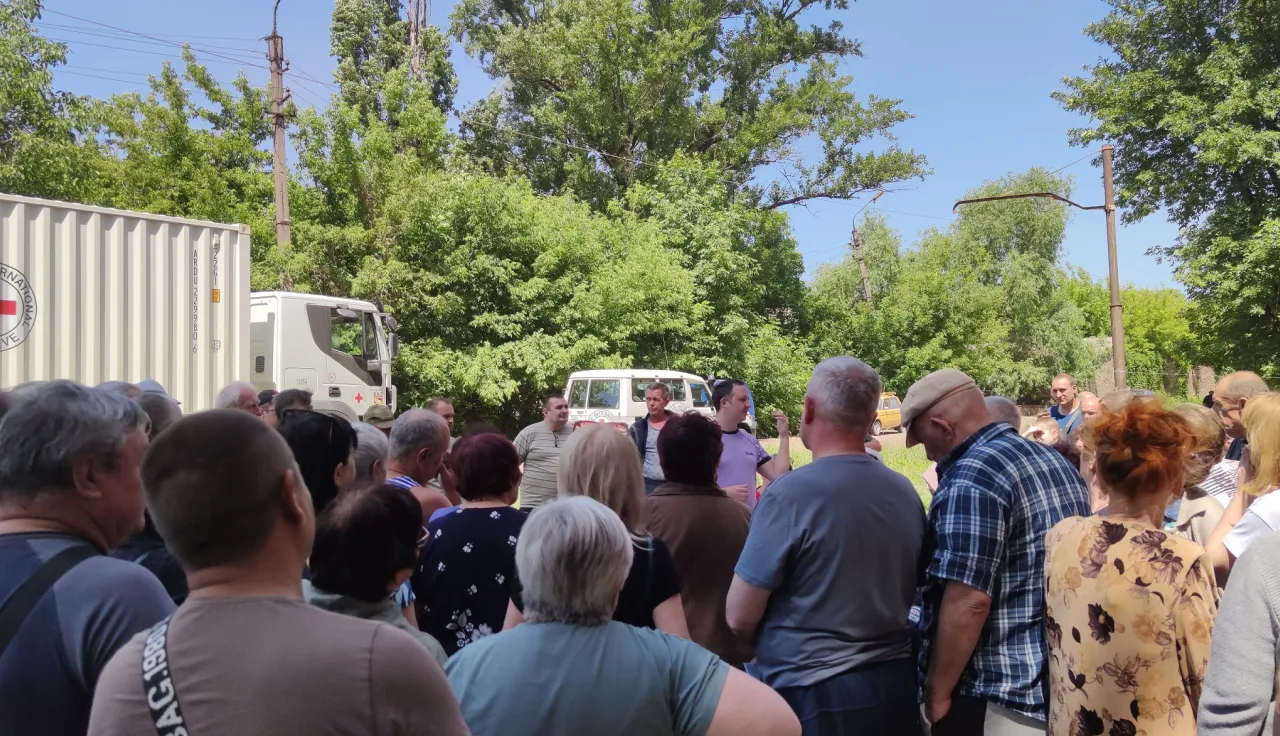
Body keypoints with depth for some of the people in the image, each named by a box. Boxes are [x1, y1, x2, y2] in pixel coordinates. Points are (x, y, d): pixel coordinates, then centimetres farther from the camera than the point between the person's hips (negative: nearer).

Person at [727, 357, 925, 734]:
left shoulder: (790, 494, -19)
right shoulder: (905, 491, -1)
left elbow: (740, 617, -13)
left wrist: (774, 644, 7)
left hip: (812, 693, -6)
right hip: (896, 682, 6)